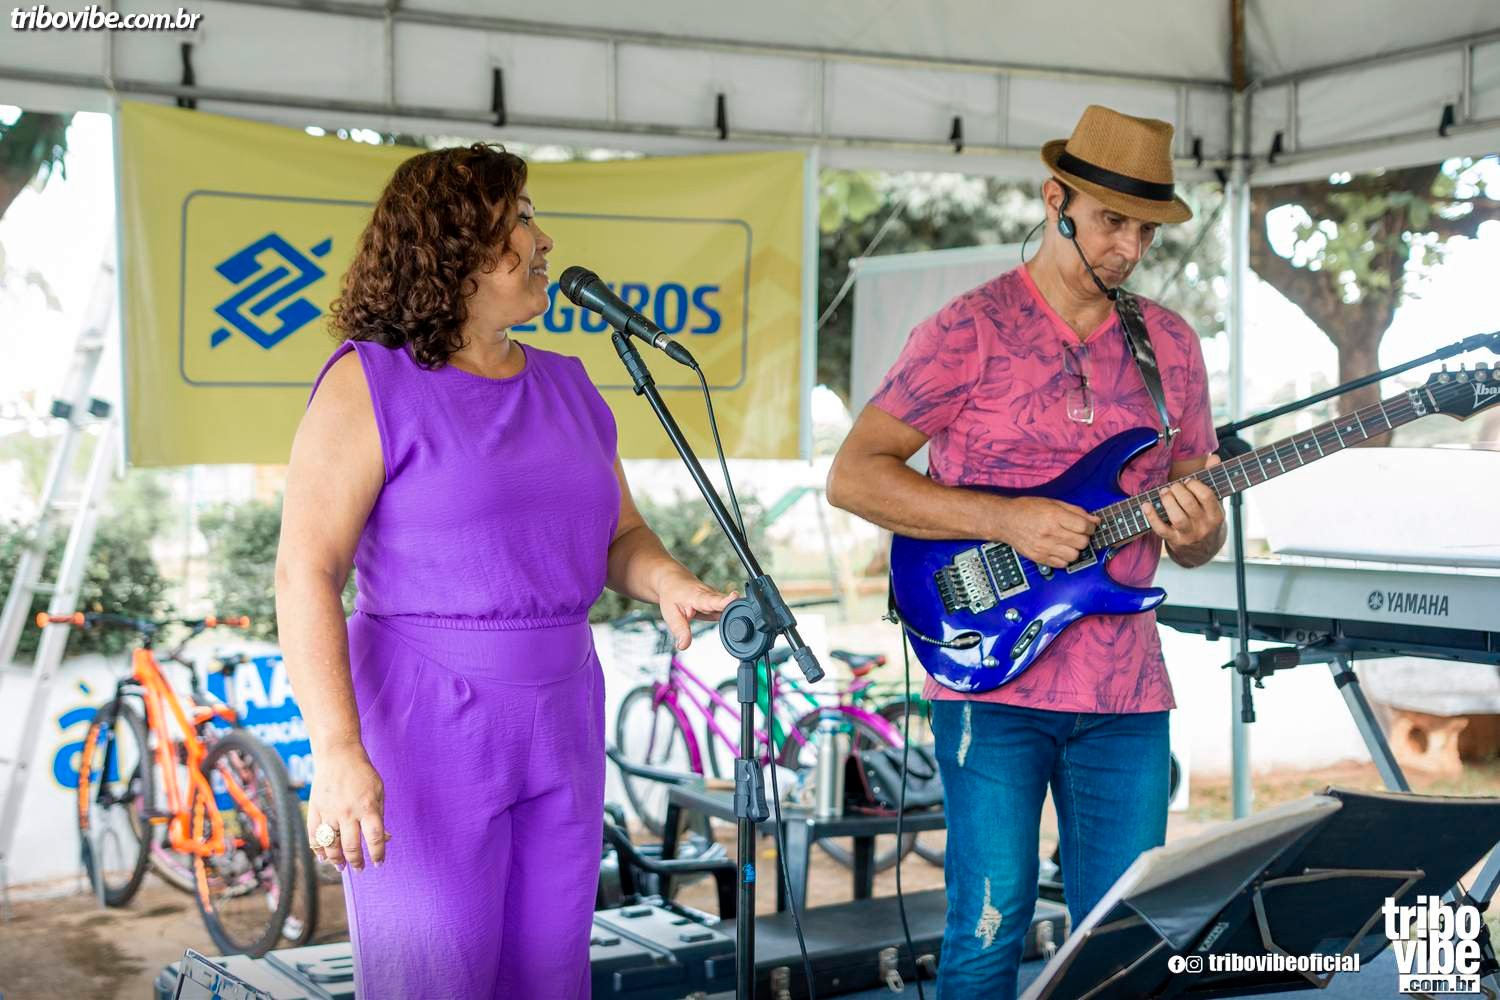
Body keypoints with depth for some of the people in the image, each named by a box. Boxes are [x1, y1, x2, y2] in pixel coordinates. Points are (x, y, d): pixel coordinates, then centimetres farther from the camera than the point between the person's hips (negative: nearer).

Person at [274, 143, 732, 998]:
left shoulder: (567, 388, 9)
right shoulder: (371, 383, -10)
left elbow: (621, 535, 13)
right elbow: (306, 574, -15)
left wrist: (667, 584, -11)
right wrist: (338, 751, -24)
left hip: (558, 727, 6)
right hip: (424, 736, -6)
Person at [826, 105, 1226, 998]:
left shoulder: (1170, 345, 11)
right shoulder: (973, 329, -4)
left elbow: (1199, 527, 16)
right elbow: (853, 475, -7)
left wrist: (1195, 532, -9)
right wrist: (1007, 519, -16)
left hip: (1125, 689, 4)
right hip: (992, 677, -4)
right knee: (993, 922, -1)